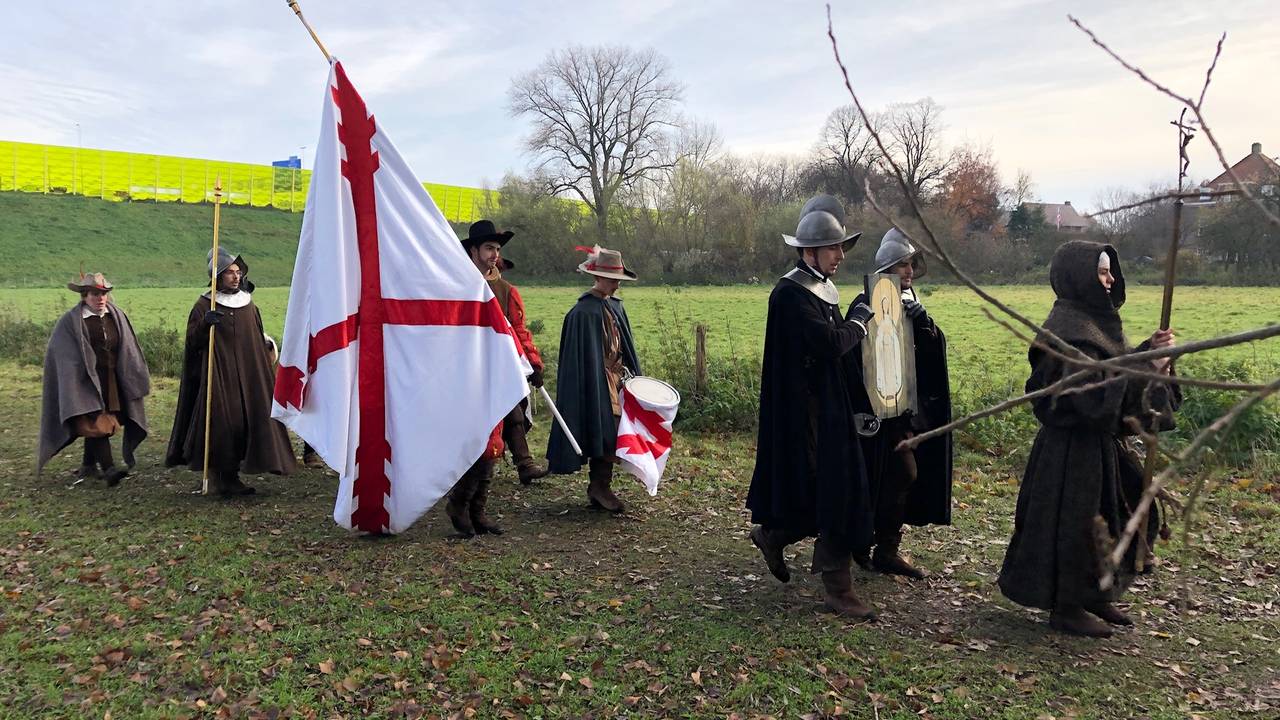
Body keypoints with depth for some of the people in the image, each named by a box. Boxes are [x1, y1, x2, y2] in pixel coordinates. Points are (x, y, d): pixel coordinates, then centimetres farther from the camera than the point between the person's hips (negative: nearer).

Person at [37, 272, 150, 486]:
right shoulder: (70, 322, -4)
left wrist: (137, 380, 7)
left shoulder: (117, 317, 7)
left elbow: (128, 351, 10)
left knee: (101, 424, 12)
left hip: (112, 383, 5)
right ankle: (109, 468, -20)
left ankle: (89, 465, 27)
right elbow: (64, 357, -4)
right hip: (87, 382, -5)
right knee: (96, 423, -13)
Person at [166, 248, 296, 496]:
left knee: (242, 422, 3)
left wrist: (268, 346, 4)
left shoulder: (249, 304, 13)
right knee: (220, 422, -8)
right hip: (217, 375, -4)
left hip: (246, 374, 4)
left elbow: (258, 339, 20)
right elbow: (193, 340, -5)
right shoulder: (204, 305, 0)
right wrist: (204, 323, -22)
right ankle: (216, 474, 3)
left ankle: (232, 475, 12)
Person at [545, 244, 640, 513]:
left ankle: (599, 488, 21)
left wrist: (633, 375, 12)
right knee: (607, 433, -8)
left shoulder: (615, 305, 11)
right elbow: (583, 355, -16)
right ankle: (600, 487, 6)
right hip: (597, 380, -8)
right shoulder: (584, 311, -14)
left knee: (612, 433, 11)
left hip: (616, 377, 8)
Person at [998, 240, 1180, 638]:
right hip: (1073, 445, -10)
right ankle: (1066, 608, 18)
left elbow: (1114, 369, 15)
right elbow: (1092, 394, -26)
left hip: (1096, 440, 10)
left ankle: (1094, 596, 33)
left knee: (1124, 513, 19)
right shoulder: (1070, 331, -20)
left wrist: (1147, 352, 0)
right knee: (1073, 521, 2)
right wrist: (1145, 370, -20)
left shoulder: (1093, 319, 10)